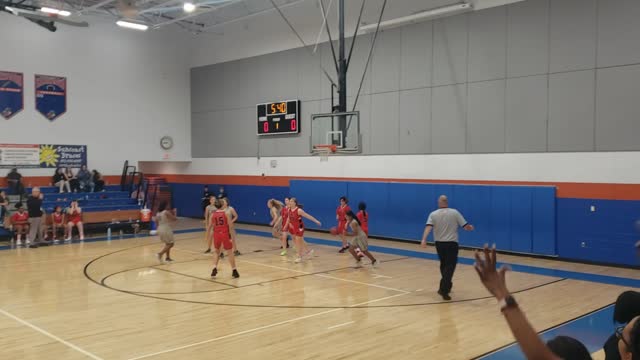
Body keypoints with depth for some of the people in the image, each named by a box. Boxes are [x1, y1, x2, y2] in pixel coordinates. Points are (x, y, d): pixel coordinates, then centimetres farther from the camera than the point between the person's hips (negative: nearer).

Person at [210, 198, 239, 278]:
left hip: (216, 234, 3)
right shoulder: (227, 213, -5)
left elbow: (211, 226, 8)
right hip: (225, 234, -3)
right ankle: (234, 271, 10)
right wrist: (231, 236, -6)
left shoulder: (213, 214, 3)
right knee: (230, 252, 8)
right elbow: (230, 225, -10)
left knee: (217, 251, 22)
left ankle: (214, 269, 8)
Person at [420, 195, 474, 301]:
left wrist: (424, 239, -26)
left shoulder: (433, 214, -2)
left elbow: (428, 227, -17)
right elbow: (466, 226, -3)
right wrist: (470, 227, 20)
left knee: (444, 265, 22)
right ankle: (444, 289, -19)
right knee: (450, 266, -5)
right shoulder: (455, 213, -3)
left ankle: (446, 286, 36)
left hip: (439, 243, 3)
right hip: (452, 243, -3)